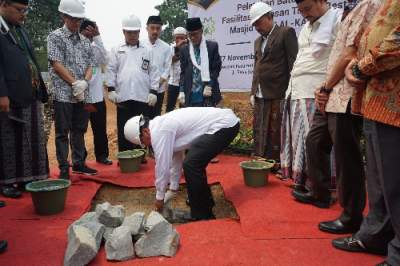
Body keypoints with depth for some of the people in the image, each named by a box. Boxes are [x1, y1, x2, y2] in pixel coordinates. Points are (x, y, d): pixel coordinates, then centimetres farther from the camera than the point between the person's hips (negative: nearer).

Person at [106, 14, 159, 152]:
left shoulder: (147, 51, 9)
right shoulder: (116, 50, 10)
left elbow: (153, 72, 6)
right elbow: (111, 70, 6)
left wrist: (153, 91, -1)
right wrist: (111, 89, -4)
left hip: (143, 97, 0)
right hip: (123, 97, 0)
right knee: (123, 130, 5)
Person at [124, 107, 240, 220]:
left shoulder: (158, 132, -13)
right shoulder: (163, 124, 17)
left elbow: (162, 165, -7)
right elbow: (176, 156, 26)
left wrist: (159, 197, 7)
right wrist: (173, 188, 33)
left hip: (225, 125, -11)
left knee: (191, 165, -13)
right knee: (194, 162, 19)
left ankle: (201, 216, 0)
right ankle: (205, 202, 34)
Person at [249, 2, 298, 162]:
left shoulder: (286, 33, -1)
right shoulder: (258, 41, 19)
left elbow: (293, 63, -7)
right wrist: (253, 92, 11)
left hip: (278, 95, -7)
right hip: (260, 96, 7)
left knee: (276, 134, -2)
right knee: (259, 135, 9)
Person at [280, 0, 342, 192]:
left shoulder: (339, 19, -3)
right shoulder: (305, 28, 21)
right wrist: (291, 87, 16)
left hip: (316, 95, -8)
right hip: (295, 92, 8)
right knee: (298, 140, 9)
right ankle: (301, 180, 19)